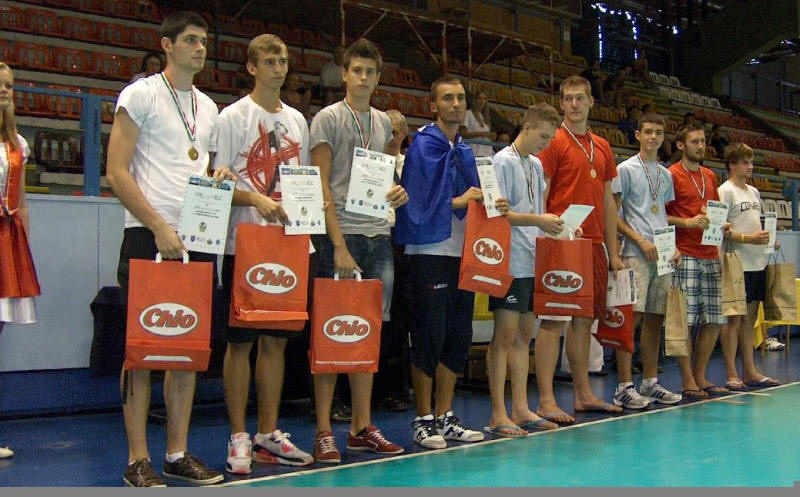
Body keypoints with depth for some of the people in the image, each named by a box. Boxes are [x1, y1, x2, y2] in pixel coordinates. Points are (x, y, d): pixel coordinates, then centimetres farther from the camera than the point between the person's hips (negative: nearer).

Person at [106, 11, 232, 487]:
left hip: (199, 237, 6)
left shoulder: (208, 107, 18)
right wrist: (160, 227, -16)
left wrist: (218, 178, 2)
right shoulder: (140, 94, 0)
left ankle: (179, 454, 15)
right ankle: (138, 460, 4)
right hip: (149, 236, -6)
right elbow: (117, 172, -7)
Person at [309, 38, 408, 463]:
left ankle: (362, 427, 16)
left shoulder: (383, 123, 18)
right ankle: (323, 432, 2)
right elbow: (321, 187, -6)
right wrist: (340, 245, -14)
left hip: (379, 237, 6)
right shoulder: (328, 119, 0)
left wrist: (397, 192, 4)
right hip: (342, 235, -6)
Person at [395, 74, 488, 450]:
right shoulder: (423, 145, -6)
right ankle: (423, 421, 7)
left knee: (458, 339, 9)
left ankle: (444, 418, 19)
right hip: (431, 252, -8)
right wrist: (456, 202, -15)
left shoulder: (465, 151, 17)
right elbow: (417, 201, -15)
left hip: (462, 252, 8)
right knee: (429, 337, -3)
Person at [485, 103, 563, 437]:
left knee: (524, 335, 10)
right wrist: (538, 220, -22)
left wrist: (554, 225, 5)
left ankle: (520, 409, 17)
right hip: (510, 262, -8)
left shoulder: (536, 166, 18)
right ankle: (498, 415, -2)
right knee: (505, 334, -7)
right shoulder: (503, 162, -7)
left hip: (533, 262, 9)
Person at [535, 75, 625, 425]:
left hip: (594, 245, 7)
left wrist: (613, 251, 16)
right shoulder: (554, 143, -2)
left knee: (584, 319, 12)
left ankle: (583, 393, 21)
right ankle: (546, 401, -3)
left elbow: (608, 202, 19)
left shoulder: (602, 147, 17)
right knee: (553, 320, -6)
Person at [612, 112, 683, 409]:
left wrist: (674, 246, 8)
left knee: (655, 318, 8)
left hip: (663, 255, 7)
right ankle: (624, 388, -9)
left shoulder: (665, 175, 20)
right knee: (633, 316, -12)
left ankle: (650, 383, 16)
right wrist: (641, 241, -14)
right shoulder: (626, 169, 0)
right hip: (637, 254, -7)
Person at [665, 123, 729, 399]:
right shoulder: (672, 175, -3)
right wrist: (688, 222, -19)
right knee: (685, 320, -6)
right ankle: (687, 381, 2)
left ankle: (700, 377, 18)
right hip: (685, 256, -7)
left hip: (711, 256, 7)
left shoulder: (710, 176, 19)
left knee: (714, 320, 7)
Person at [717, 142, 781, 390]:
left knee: (750, 317, 12)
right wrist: (748, 238, -21)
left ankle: (749, 372, 18)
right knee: (734, 318, -5)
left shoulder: (753, 192, 18)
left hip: (757, 263, 8)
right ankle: (732, 375, -1)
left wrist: (766, 237, 5)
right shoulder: (725, 191, -8)